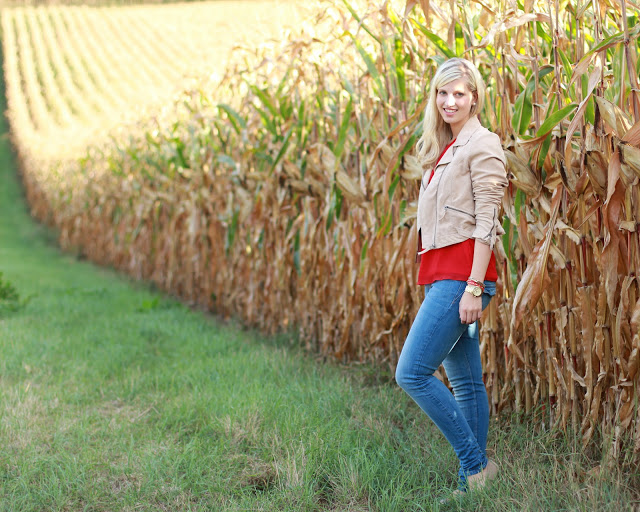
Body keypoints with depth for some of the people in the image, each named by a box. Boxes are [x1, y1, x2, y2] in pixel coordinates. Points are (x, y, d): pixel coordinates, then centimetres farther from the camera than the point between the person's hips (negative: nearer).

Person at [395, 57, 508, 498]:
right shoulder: (446, 148, 19)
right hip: (441, 274, 9)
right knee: (466, 380, 10)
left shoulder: (482, 145, -8)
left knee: (412, 373, -12)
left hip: (462, 273, -9)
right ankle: (473, 476, 15)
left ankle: (476, 464, -4)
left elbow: (486, 224, -14)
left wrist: (474, 287, -20)